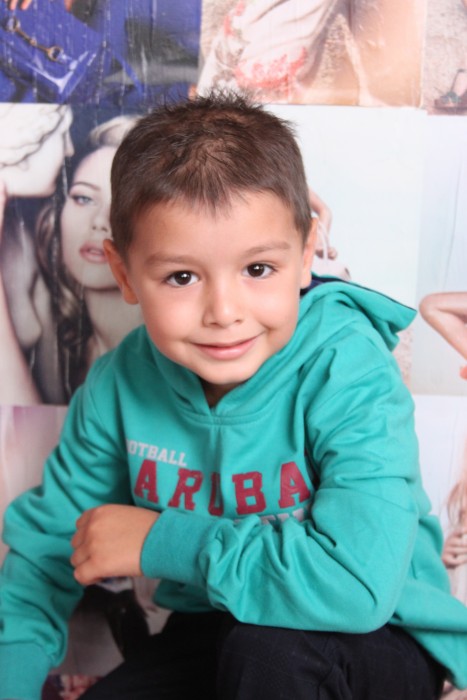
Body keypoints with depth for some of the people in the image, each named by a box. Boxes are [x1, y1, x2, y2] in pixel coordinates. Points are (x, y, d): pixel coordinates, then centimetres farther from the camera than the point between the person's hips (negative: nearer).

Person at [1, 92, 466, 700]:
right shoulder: (121, 384, -9)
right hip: (213, 638, 4)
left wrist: (162, 541, -27)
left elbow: (358, 585, -36)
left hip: (375, 643, -4)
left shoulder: (350, 374, -25)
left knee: (267, 645, -33)